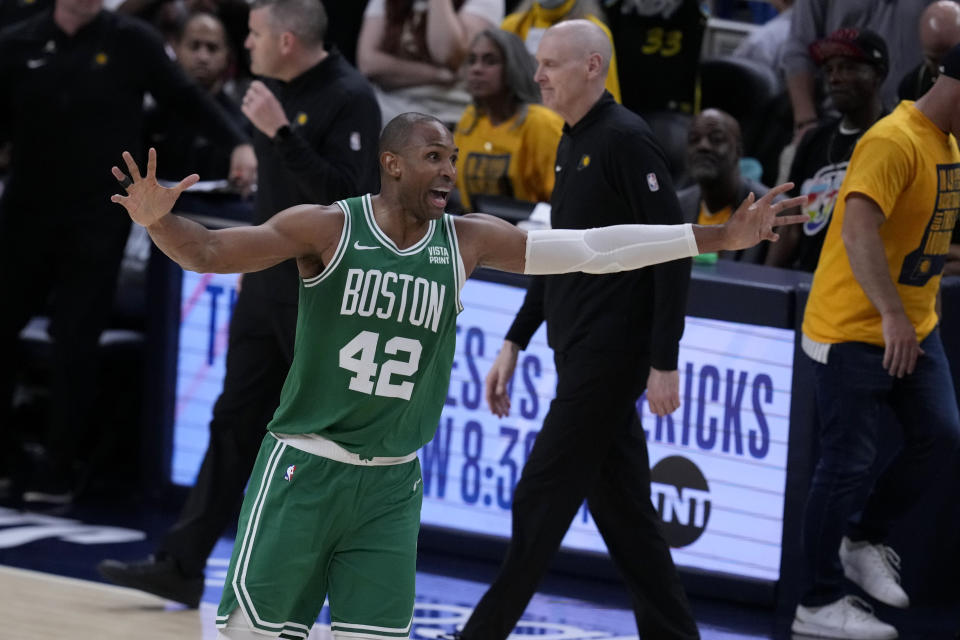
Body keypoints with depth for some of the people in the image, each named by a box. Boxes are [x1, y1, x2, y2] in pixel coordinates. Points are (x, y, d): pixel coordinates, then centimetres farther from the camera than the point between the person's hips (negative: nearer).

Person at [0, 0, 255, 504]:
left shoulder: (130, 41, -4)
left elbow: (185, 98, 0)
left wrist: (238, 144, -12)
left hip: (98, 221, -2)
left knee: (75, 344, 0)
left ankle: (58, 469, 10)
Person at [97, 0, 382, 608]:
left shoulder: (350, 99, -17)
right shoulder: (277, 90, 9)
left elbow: (344, 197, -25)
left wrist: (281, 132, -29)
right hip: (267, 284, 8)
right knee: (234, 425, 7)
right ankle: (182, 565, 7)